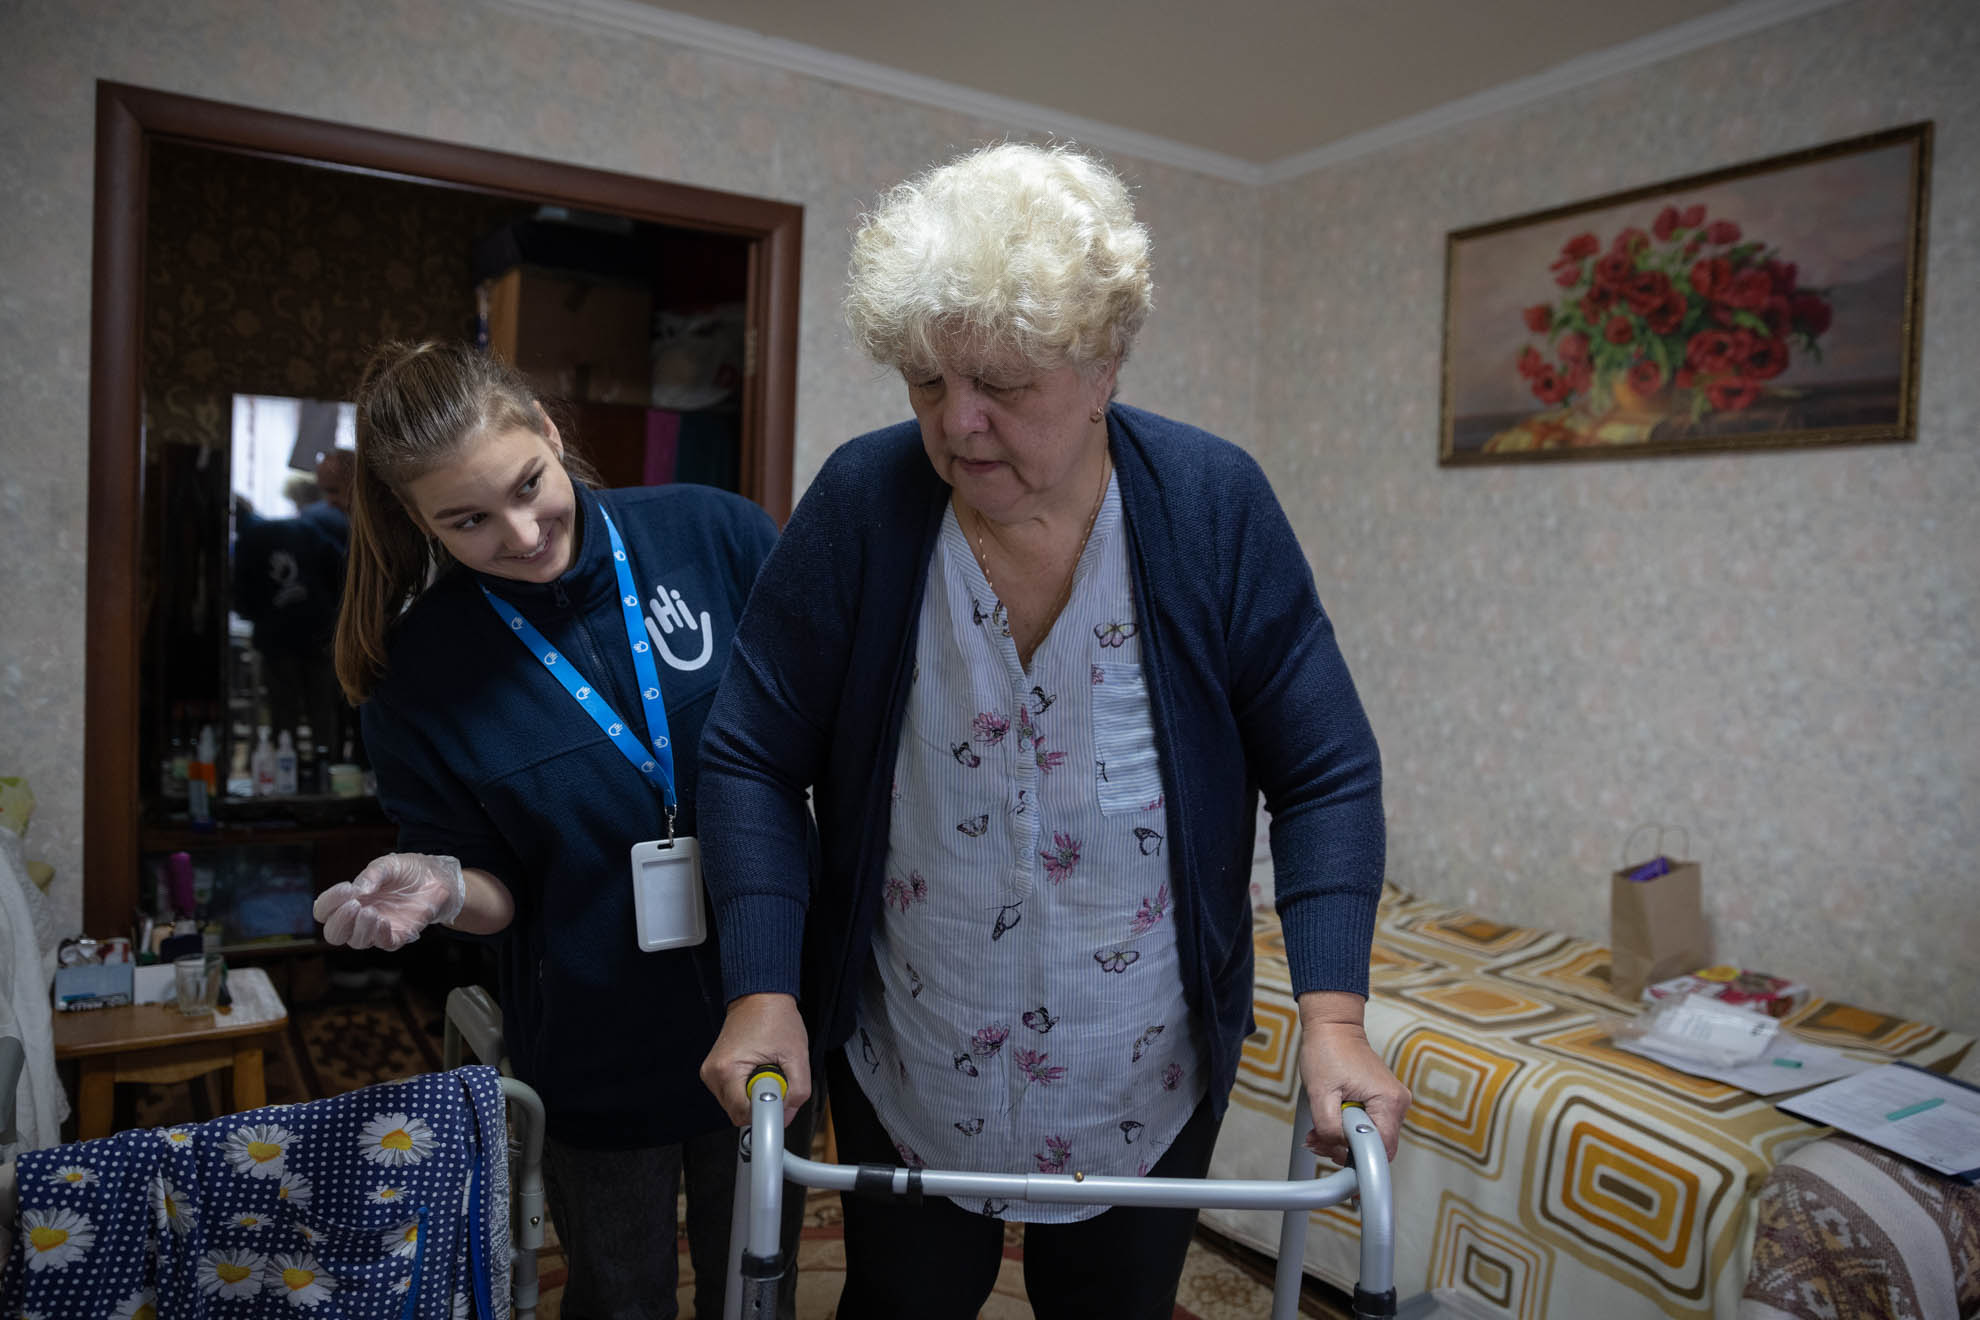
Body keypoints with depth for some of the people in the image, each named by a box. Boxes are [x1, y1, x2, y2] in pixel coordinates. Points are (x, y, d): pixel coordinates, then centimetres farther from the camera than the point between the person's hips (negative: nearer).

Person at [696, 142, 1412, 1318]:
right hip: (906, 1075, 0)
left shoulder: (1216, 505, -15)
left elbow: (1326, 774, -11)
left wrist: (1334, 1015, -19)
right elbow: (752, 758, -10)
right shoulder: (861, 503, -16)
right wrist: (763, 990, -17)